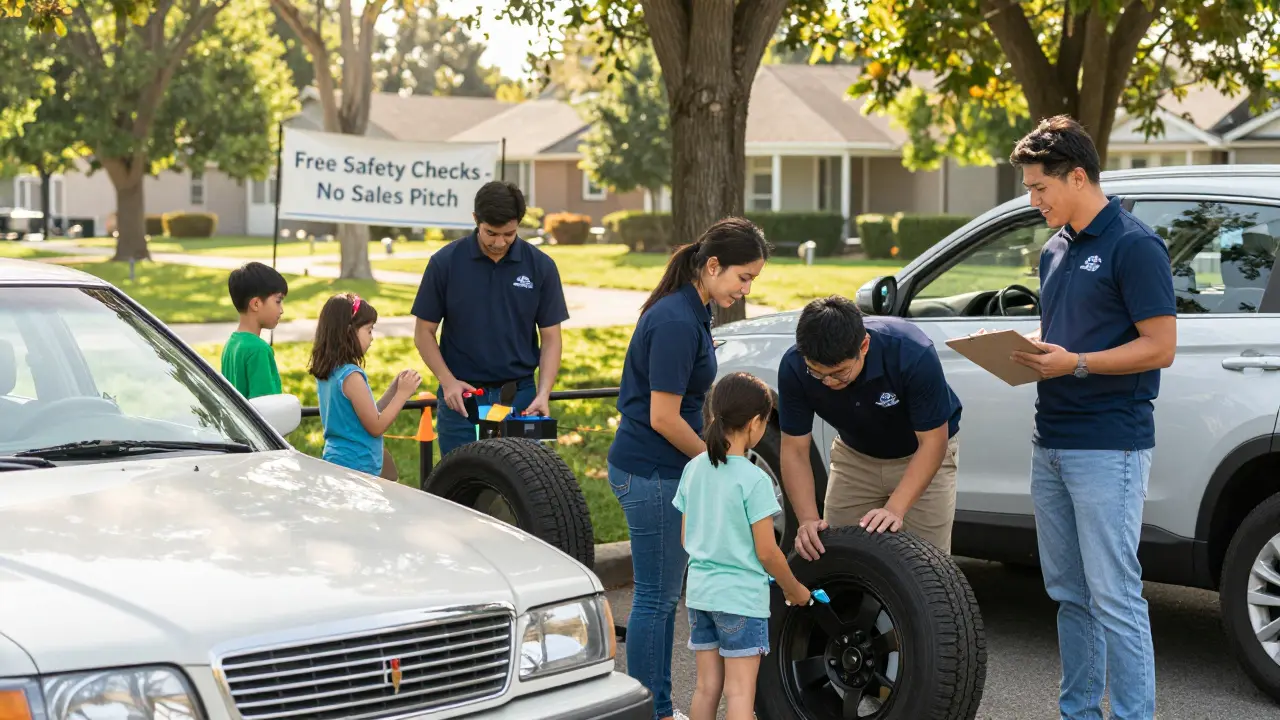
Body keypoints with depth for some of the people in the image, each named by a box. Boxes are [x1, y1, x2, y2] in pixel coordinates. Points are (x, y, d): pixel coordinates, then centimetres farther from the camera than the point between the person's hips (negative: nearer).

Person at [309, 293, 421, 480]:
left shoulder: (326, 373, 9)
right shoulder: (352, 376, -18)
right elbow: (376, 426, -13)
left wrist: (394, 388, 10)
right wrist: (402, 394, -6)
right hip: (356, 466, -9)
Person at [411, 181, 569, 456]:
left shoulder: (540, 266, -2)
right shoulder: (445, 263, -5)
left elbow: (550, 337, 2)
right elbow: (424, 332, 1)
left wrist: (543, 394, -12)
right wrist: (448, 381, -13)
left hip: (520, 399, 1)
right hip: (461, 399, -1)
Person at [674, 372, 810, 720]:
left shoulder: (694, 469, 3)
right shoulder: (753, 479, -16)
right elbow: (766, 552, -13)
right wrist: (794, 589, 2)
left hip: (699, 591, 6)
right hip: (741, 596, -6)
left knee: (706, 687, 13)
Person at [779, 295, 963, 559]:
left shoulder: (912, 354, -36)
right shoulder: (794, 367, -27)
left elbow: (932, 441, -27)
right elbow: (794, 450, -18)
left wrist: (895, 509, -37)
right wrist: (808, 519, -31)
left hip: (920, 454, -3)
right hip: (855, 455, 3)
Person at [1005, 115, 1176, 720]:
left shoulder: (1134, 247, -11)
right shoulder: (1055, 250, 15)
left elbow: (1160, 347, -14)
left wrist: (1075, 363, -20)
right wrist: (1021, 351, 2)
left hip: (1108, 447, -9)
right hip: (1051, 443, 9)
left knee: (1113, 596, -7)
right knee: (1069, 594, 13)